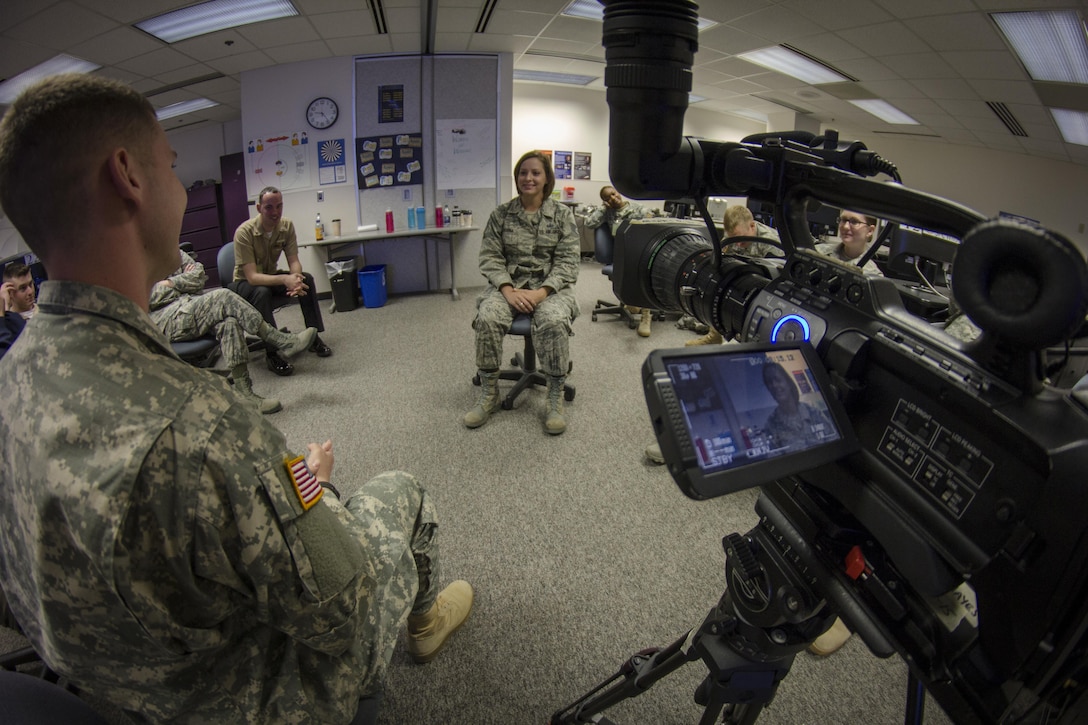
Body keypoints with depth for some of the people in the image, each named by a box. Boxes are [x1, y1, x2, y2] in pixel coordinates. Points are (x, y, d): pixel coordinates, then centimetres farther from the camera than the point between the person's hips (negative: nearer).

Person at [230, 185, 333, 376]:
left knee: (306, 278, -20)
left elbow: (294, 261, -15)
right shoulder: (244, 232, -28)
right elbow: (252, 277, -33)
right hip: (244, 283, -5)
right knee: (262, 292, -38)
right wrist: (284, 279, -49)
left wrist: (296, 277, -39)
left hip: (271, 276, 5)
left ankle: (313, 337, -11)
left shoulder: (287, 226, -13)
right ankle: (271, 353, -31)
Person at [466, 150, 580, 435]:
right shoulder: (501, 214, 7)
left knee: (554, 321, -35)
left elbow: (567, 261, -2)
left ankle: (556, 398, -20)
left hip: (550, 286, -1)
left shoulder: (563, 215, 4)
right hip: (509, 284, 2)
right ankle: (488, 394, -12)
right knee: (487, 318, -30)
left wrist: (542, 292, -18)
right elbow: (490, 257, 3)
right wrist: (508, 289, -15)